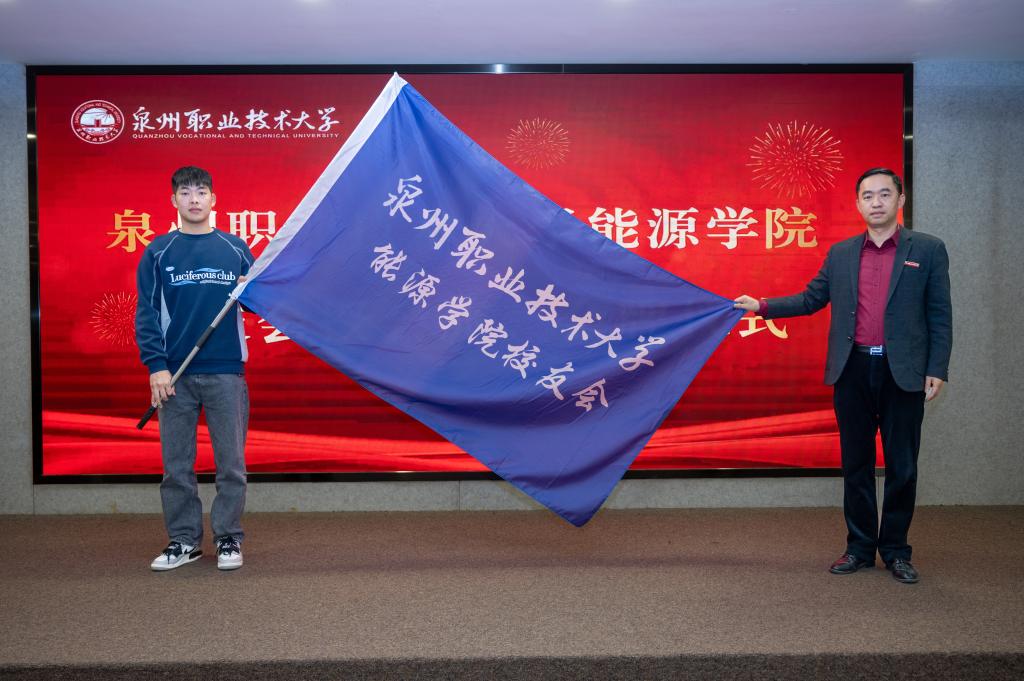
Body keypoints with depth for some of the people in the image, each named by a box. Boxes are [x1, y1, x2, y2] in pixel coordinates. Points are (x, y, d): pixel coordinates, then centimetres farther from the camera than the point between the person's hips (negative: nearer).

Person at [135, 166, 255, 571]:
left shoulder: (236, 249, 7)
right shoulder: (158, 252, 5)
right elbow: (147, 312, 1)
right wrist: (156, 365, -9)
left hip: (226, 372, 0)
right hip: (175, 374, 0)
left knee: (231, 462, 3)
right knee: (176, 464, 7)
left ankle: (228, 538, 16)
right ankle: (184, 540, 19)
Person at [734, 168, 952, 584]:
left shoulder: (927, 250, 1)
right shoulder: (840, 254, 10)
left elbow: (940, 315, 0)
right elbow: (811, 299, 13)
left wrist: (937, 370, -6)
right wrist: (760, 306, 4)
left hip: (903, 373, -2)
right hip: (853, 371, 3)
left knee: (902, 467, 5)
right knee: (856, 464, 9)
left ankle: (895, 550, 19)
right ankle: (860, 548, 21)